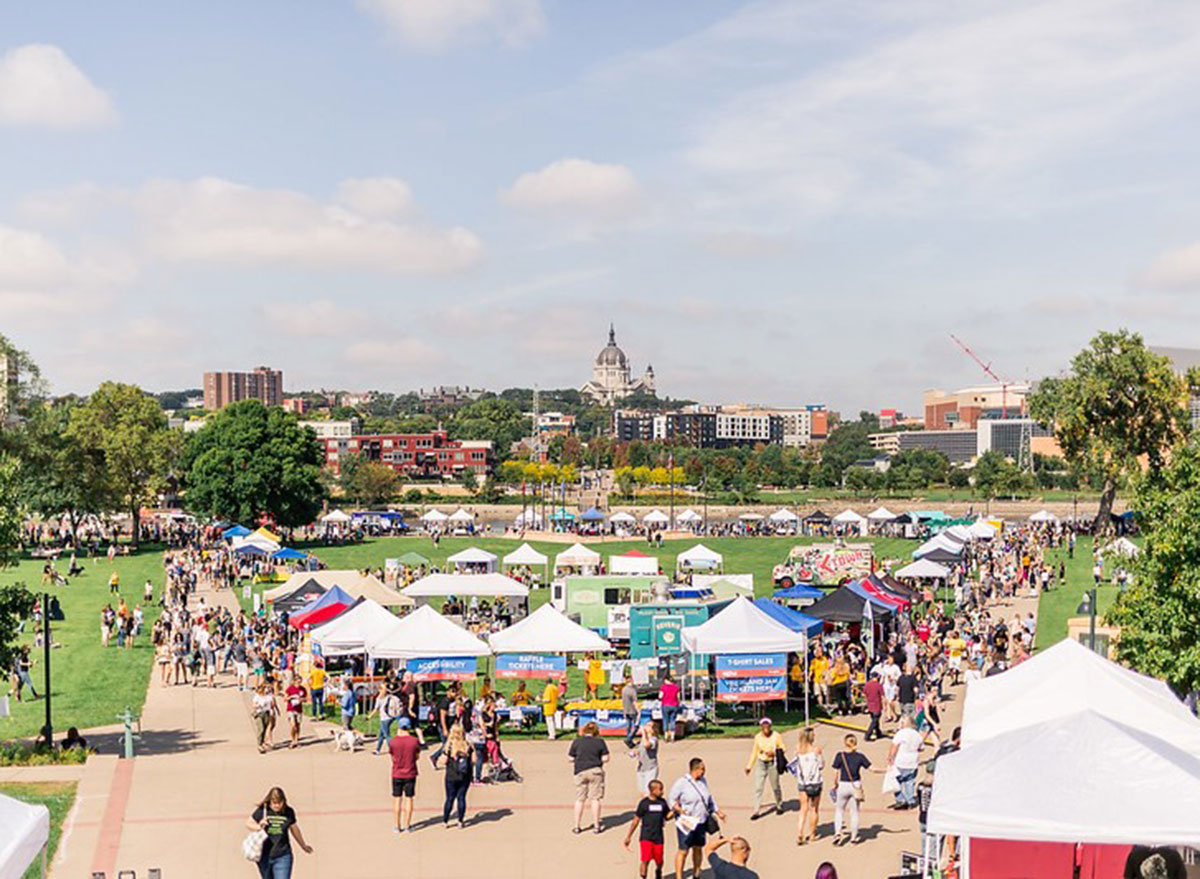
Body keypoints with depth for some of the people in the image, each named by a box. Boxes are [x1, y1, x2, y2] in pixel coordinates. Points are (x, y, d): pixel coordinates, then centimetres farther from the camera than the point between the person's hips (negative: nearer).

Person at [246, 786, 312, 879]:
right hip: (264, 856, 1)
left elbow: (294, 829, 15)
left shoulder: (289, 812, -1)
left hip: (282, 856, -1)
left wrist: (303, 846, 27)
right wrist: (259, 826, -19)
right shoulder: (261, 811, -7)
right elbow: (248, 824, 2)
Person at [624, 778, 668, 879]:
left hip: (658, 837, 4)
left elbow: (667, 816, 13)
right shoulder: (644, 803, -8)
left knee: (659, 861, 13)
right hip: (646, 837, -4)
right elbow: (636, 820, -4)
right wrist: (628, 837, -3)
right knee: (645, 861, -12)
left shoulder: (662, 802, 4)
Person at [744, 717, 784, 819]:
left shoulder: (776, 736, -6)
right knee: (758, 787, -5)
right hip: (761, 763, 2)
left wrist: (773, 753, -20)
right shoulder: (758, 737, 1)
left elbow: (782, 749, -1)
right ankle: (756, 810, -4)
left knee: (775, 787, 9)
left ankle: (779, 806, 32)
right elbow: (754, 752, 9)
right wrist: (749, 766, 10)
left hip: (772, 763, -2)